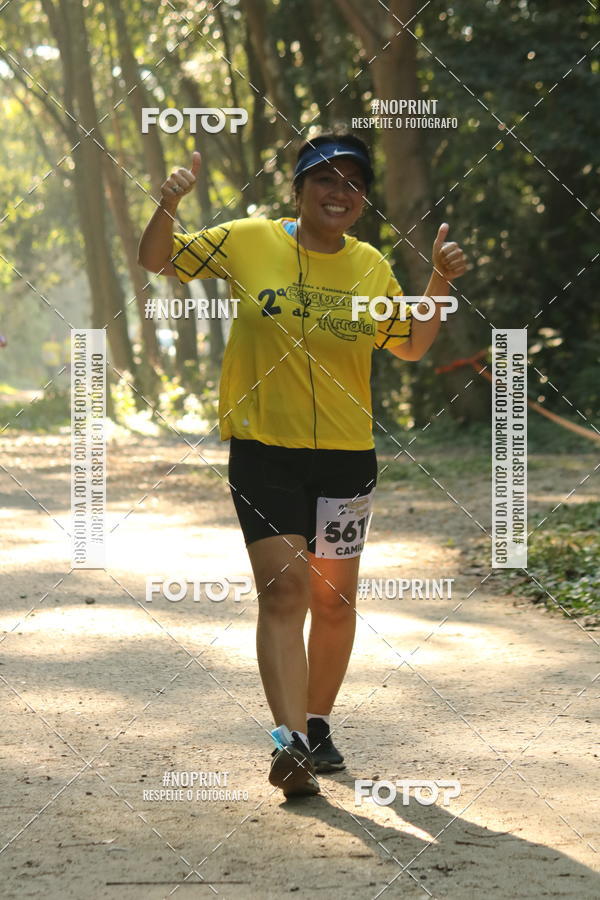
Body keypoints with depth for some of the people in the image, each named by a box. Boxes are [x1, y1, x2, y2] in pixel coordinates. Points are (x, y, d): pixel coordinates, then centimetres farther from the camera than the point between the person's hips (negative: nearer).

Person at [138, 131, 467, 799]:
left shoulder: (371, 267, 6)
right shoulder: (248, 242, -3)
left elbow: (411, 347, 18)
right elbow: (157, 262, 6)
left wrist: (440, 282, 4)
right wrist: (169, 205, -13)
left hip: (346, 455, 4)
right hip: (263, 450, -3)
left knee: (334, 599, 10)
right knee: (284, 590, -16)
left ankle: (316, 725, 28)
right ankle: (289, 740, -22)